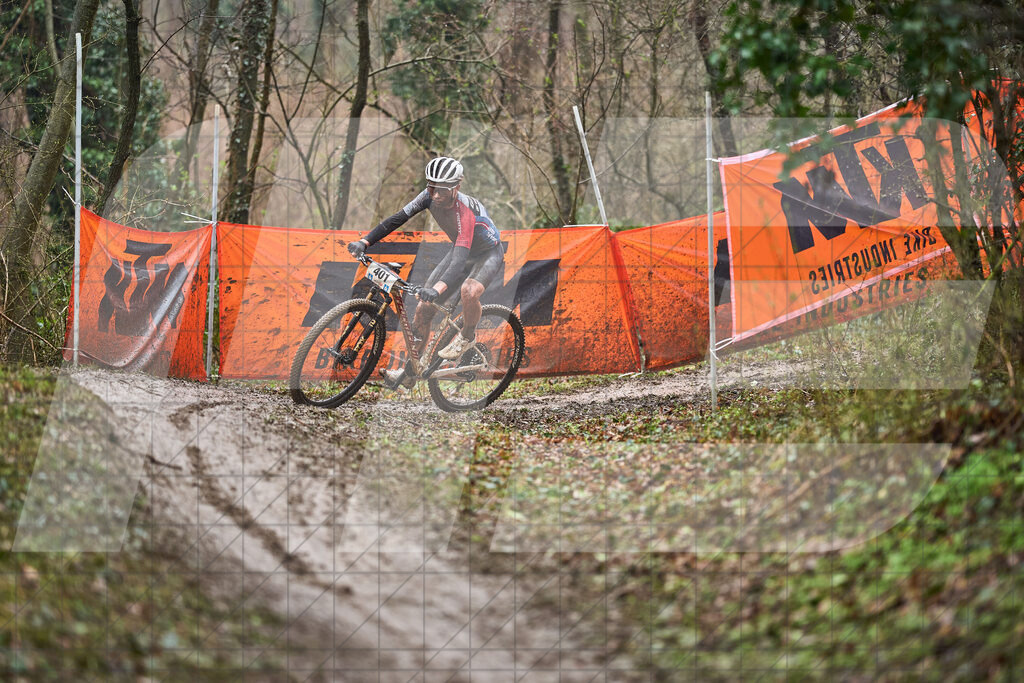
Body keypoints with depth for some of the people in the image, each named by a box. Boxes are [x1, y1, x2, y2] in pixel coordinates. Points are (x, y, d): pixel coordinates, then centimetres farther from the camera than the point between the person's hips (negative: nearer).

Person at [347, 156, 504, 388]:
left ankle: (468, 336, -7)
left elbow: (460, 260, -48)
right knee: (423, 307, -5)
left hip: (488, 254, -7)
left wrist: (437, 289, -63)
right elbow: (397, 219, -14)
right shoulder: (430, 197, -19)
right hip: (461, 250, 7)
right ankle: (409, 373, 6)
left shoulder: (465, 211, -38)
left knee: (469, 291, -39)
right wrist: (364, 242, -26)